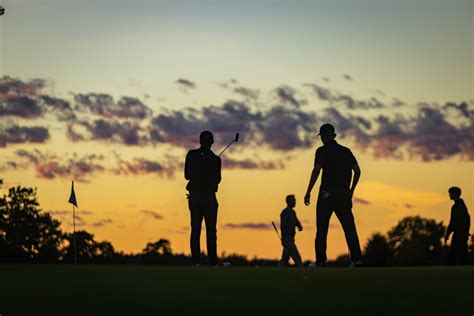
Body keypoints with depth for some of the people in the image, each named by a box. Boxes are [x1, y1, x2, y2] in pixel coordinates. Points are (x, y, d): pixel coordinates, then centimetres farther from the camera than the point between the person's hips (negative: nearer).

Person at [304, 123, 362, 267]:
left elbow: (316, 171, -11)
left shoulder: (322, 151, -2)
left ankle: (320, 260, 0)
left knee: (322, 227, 2)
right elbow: (357, 171, 11)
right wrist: (351, 190, 19)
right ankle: (356, 257, -11)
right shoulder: (346, 151, 14)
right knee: (349, 226, 1)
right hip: (344, 193, 4)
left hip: (327, 192, -4)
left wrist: (308, 192, -9)